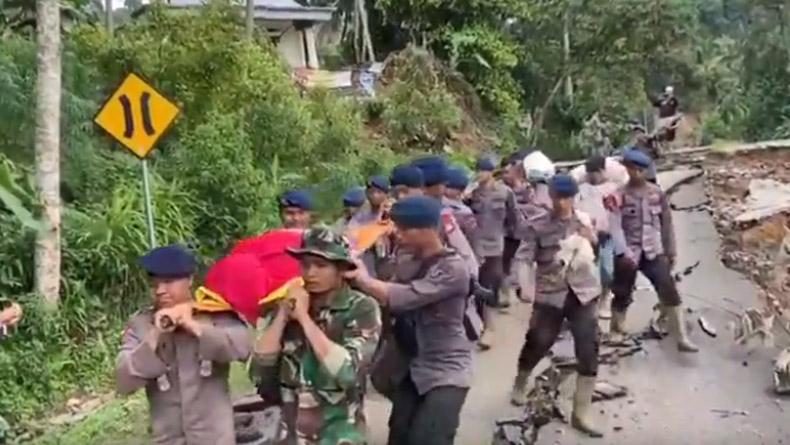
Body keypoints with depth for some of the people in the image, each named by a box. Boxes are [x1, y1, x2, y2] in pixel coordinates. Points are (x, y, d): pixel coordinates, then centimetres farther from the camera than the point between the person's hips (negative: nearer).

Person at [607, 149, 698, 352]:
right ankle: (616, 333, 30)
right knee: (623, 295, 10)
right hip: (628, 254, -3)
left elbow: (666, 223, 10)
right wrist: (624, 253, -20)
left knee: (669, 291, -7)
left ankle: (682, 338, -5)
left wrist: (671, 251, 11)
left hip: (653, 252, 3)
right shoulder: (619, 196, -9)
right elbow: (615, 227, -13)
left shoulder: (658, 194, 4)